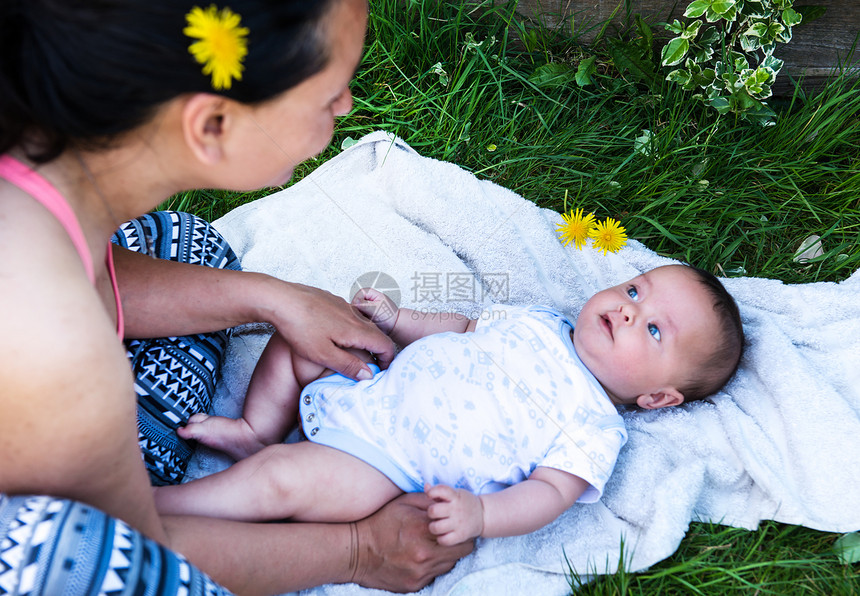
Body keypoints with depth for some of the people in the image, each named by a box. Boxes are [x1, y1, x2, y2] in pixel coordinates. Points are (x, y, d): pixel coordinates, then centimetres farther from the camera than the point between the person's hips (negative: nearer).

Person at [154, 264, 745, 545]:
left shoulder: (596, 429, -8)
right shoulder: (538, 322, 11)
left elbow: (550, 492, -17)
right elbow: (461, 328, 22)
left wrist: (479, 513, -36)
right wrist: (396, 319, 9)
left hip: (383, 465, -8)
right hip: (369, 387, 8)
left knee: (285, 477, -28)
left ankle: (148, 506, -14)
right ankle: (258, 431, 15)